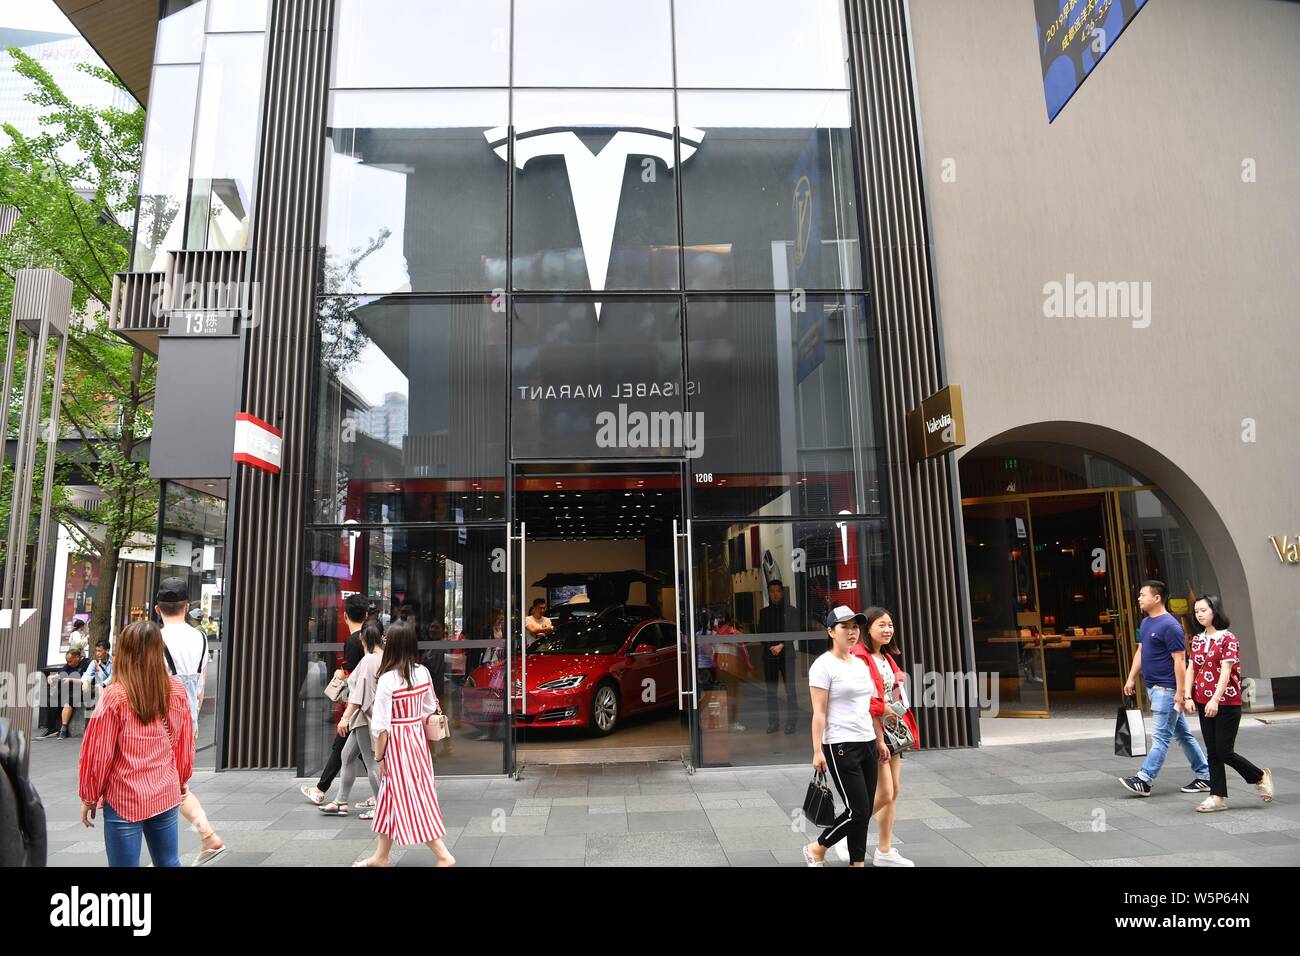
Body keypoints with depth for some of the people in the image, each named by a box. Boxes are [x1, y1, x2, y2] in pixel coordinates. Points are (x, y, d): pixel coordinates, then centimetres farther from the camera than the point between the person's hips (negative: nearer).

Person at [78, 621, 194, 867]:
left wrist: (89, 797, 6)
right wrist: (182, 779, 21)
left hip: (125, 801, -3)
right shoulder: (177, 691, -5)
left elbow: (98, 753, -8)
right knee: (169, 863, 17)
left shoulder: (115, 696, -15)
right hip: (166, 796, 3)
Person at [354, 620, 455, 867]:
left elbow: (381, 726, -16)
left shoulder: (387, 679, -19)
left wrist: (379, 757, -5)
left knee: (411, 799, 2)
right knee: (391, 796, 20)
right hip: (418, 738, 7)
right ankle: (380, 856, 34)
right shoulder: (423, 673, -2)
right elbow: (429, 709, 7)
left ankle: (443, 855, 4)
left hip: (397, 743, -7)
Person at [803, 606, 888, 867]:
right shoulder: (824, 665, -11)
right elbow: (819, 713, -14)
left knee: (864, 812, 8)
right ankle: (816, 849, 14)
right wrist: (817, 751, -18)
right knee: (858, 812, -6)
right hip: (841, 747, -7)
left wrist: (880, 741, 17)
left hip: (867, 744, 7)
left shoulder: (861, 664, 12)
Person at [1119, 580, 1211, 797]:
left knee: (1160, 736, -6)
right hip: (1154, 687, 10)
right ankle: (1205, 776, 26)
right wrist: (1131, 679, 15)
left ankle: (1144, 780, -7)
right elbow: (1140, 652, 19)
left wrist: (1180, 693, -20)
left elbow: (1180, 661, -19)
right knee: (1182, 734, 16)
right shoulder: (1146, 623, 11)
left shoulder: (1170, 626, -17)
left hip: (1167, 689, -10)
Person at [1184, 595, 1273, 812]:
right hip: (1203, 704, 6)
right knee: (1212, 752, 8)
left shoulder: (1228, 639, -10)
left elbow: (1226, 671, -17)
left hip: (1226, 703, -6)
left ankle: (1261, 777, 24)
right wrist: (1188, 696, -1)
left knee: (1225, 753, -2)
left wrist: (1215, 700, -23)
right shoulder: (1197, 640, 10)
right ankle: (1219, 797, 16)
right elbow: (1191, 669, 8)